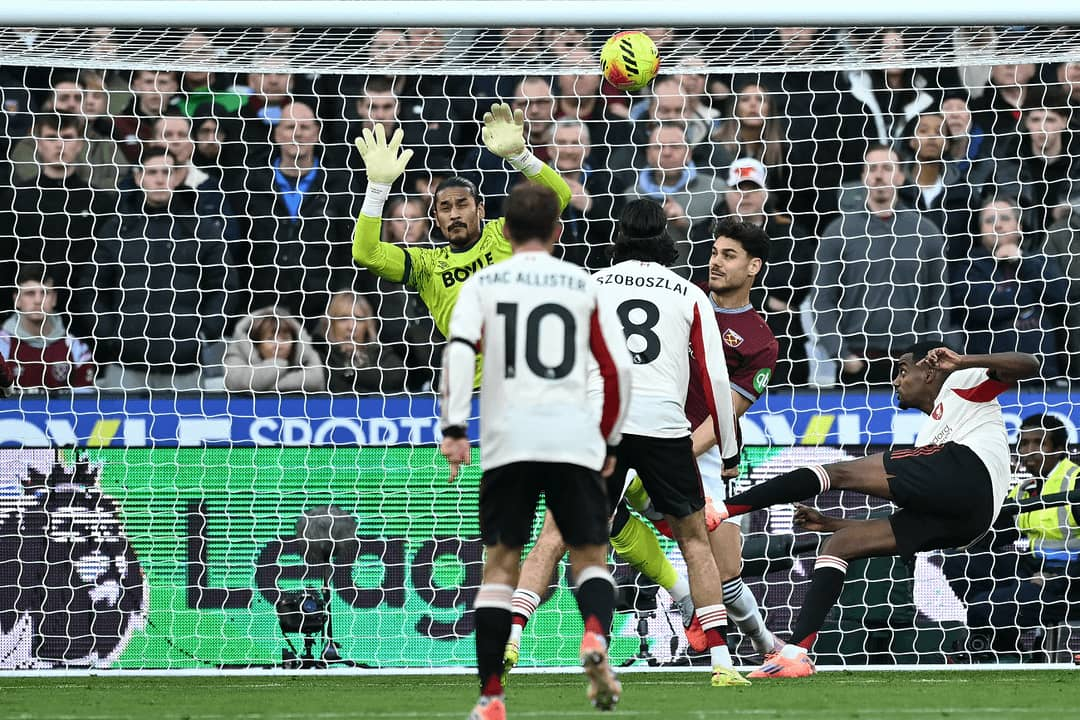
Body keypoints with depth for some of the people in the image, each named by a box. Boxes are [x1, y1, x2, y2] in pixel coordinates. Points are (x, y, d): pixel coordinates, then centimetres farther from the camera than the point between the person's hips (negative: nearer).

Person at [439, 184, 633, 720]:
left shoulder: (482, 284, 10)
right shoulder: (583, 286, 13)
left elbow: (459, 350, -7)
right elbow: (618, 368, 9)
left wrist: (454, 427, -11)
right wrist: (610, 442, 19)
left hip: (508, 440, 0)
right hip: (574, 439, 0)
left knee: (500, 564, 6)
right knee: (590, 555, 10)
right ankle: (596, 638, -22)